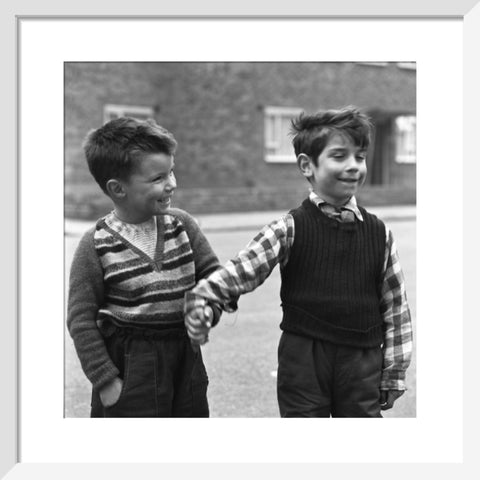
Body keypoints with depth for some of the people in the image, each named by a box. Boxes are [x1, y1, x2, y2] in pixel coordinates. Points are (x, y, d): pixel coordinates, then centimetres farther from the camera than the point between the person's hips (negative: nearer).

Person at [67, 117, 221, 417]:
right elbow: (81, 319, -10)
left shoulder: (182, 224, -1)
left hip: (185, 356, 5)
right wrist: (105, 380, -11)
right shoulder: (97, 245, -13)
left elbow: (213, 273, 8)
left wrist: (209, 306, -13)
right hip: (129, 366, -4)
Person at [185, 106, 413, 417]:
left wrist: (394, 373, 5)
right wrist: (203, 296, -31)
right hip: (303, 362, -2)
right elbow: (242, 269, -13)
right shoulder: (289, 229, -5)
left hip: (362, 362, 2)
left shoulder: (379, 234, 1)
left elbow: (396, 306, 5)